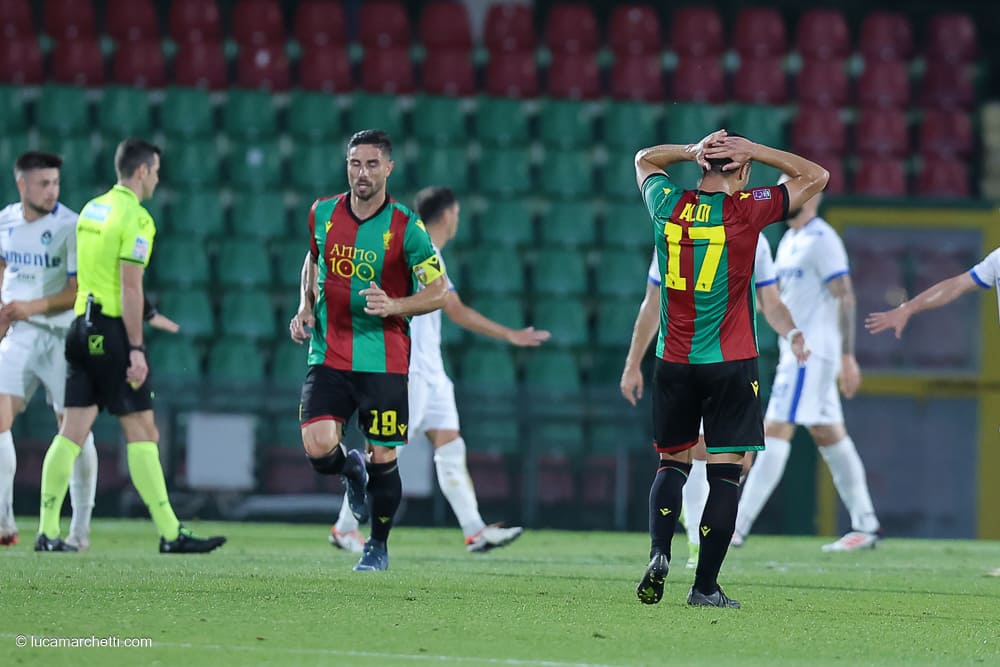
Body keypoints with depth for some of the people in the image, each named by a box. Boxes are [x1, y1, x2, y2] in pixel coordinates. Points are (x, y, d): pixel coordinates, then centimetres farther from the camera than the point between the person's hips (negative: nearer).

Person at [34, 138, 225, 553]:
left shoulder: (91, 209, 14)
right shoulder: (135, 218, -12)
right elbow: (130, 286, -17)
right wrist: (135, 349, -16)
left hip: (83, 327, 8)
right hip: (113, 329, -8)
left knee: (73, 431, 6)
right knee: (141, 430, -5)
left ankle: (48, 531, 3)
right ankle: (170, 534, -3)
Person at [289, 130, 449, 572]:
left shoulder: (405, 227, -8)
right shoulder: (323, 213, 4)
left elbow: (439, 292, -5)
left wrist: (393, 306, -22)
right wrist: (305, 308, 8)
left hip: (383, 362, -2)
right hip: (328, 355, 2)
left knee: (383, 460, 0)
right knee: (319, 449, -15)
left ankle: (378, 547, 22)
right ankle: (352, 471, 22)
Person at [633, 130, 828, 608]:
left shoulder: (669, 206, -1)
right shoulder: (745, 210, -10)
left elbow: (644, 159, 22)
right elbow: (816, 177, 2)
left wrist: (692, 151, 5)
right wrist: (752, 150, -1)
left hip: (673, 361, 4)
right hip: (730, 362, -4)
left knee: (672, 462, 15)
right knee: (725, 472, -1)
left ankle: (659, 553, -5)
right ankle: (705, 586, -4)